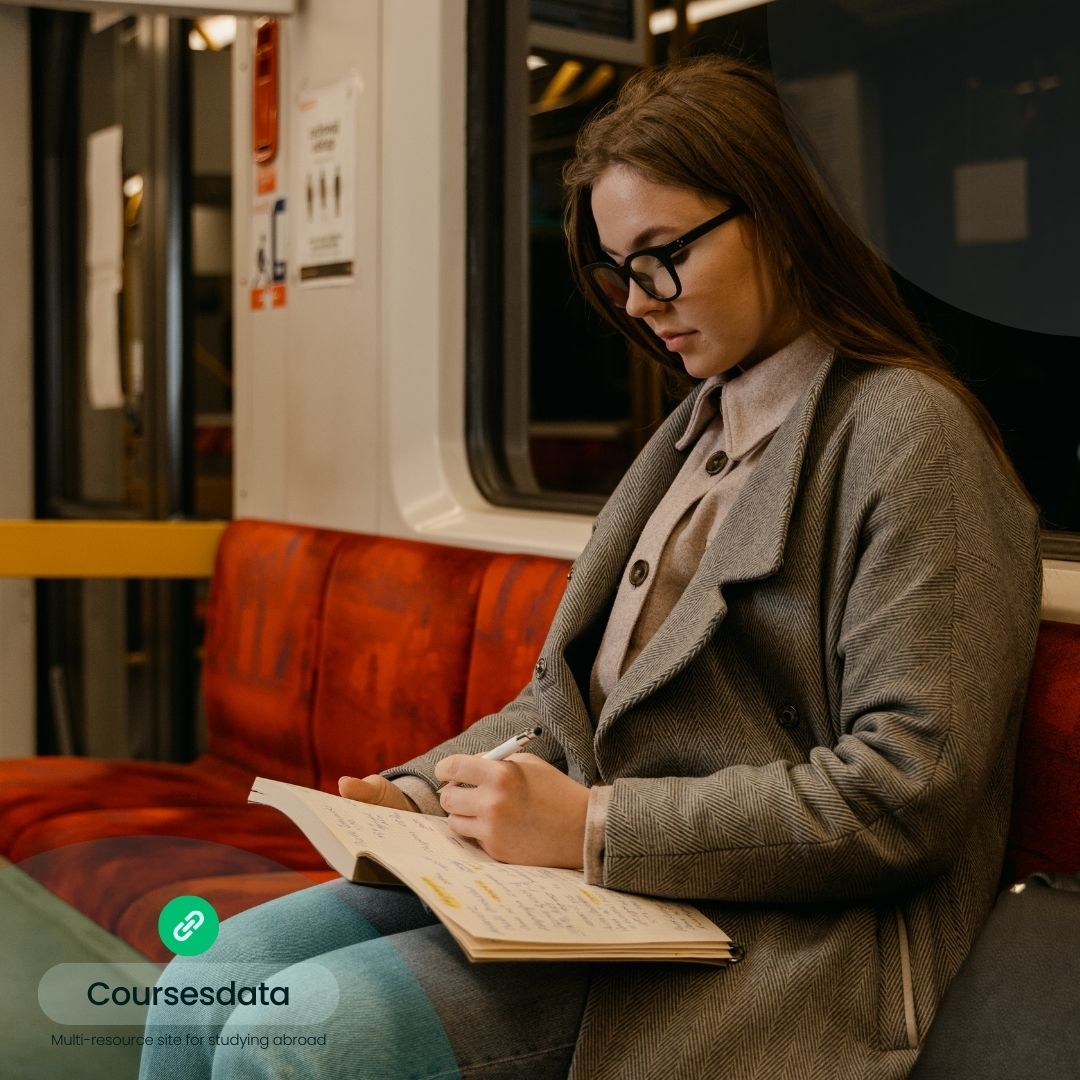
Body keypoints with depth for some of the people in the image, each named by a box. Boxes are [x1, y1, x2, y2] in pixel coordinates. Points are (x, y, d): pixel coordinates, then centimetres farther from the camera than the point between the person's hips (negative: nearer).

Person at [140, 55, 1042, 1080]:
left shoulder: (906, 433, -9)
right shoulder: (698, 431, 18)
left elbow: (906, 792, -17)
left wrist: (596, 825, -19)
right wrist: (424, 792, 1)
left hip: (751, 943, -8)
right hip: (589, 880, 8)